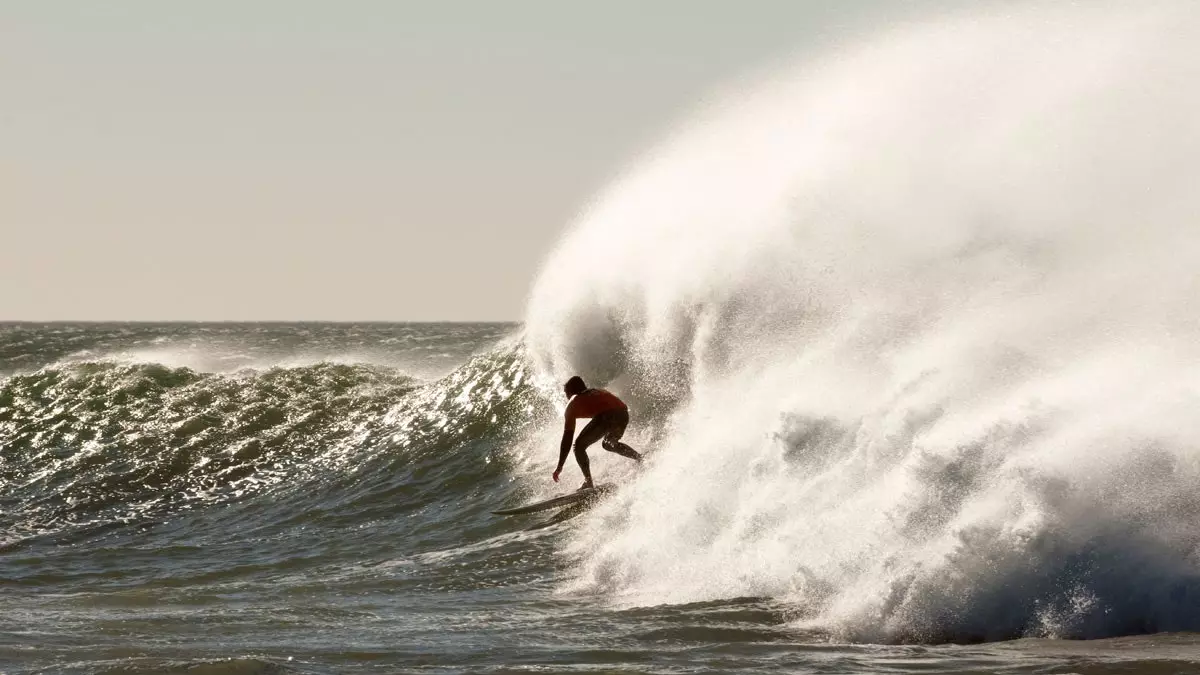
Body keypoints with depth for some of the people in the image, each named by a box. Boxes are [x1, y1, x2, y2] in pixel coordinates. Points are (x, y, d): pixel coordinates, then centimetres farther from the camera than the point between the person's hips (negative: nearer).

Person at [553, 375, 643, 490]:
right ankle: (641, 458, 24)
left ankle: (588, 482, -5)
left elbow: (567, 437, 17)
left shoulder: (573, 404, 21)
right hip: (624, 413, 6)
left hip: (606, 416, -6)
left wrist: (560, 467, 17)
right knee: (609, 444, 33)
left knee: (579, 446, 9)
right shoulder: (596, 392, 36)